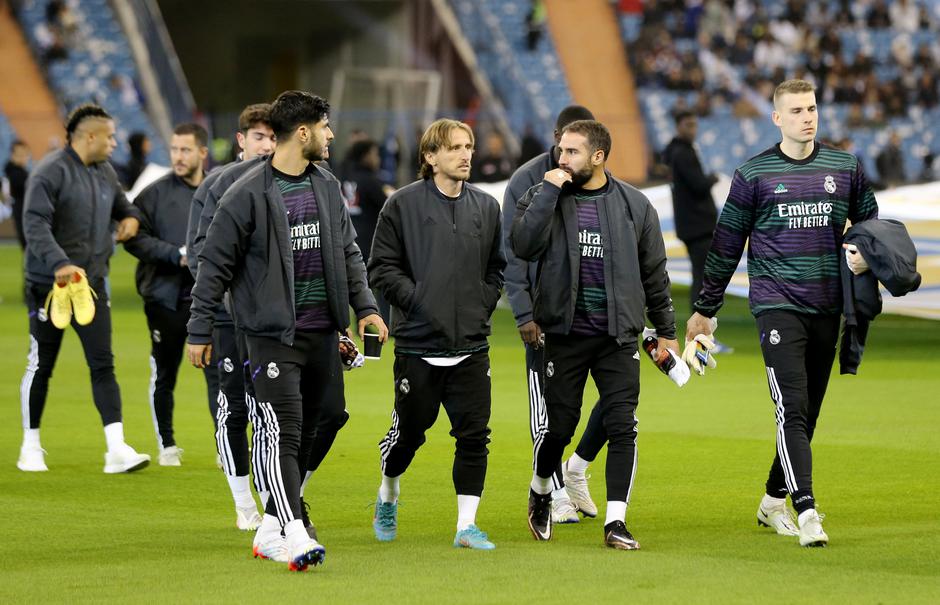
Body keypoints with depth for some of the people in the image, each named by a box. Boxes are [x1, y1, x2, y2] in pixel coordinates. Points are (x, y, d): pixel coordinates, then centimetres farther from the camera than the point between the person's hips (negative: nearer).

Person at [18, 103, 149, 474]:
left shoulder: (105, 173, 11)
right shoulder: (51, 172, -13)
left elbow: (121, 204, 32)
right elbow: (35, 224, -21)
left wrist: (130, 218, 9)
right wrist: (59, 263, -34)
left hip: (92, 283, 6)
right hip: (49, 285, -6)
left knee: (103, 365, -4)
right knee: (41, 366, 6)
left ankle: (116, 449, -10)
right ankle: (31, 446, 19)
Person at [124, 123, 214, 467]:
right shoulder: (155, 193, -2)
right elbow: (134, 239, -8)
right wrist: (177, 254, -17)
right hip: (165, 297, -1)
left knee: (218, 370, -6)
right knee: (164, 375, 8)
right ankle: (167, 445, 20)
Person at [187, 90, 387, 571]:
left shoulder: (327, 189, 11)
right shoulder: (249, 194, -8)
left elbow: (349, 254, 19)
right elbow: (215, 265, -4)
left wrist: (365, 306, 6)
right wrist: (199, 331, -4)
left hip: (322, 334, 7)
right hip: (273, 335, -7)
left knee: (306, 436, 11)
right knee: (284, 433, -14)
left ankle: (270, 531, 21)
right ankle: (295, 536, -21)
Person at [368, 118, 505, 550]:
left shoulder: (486, 207, 10)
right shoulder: (403, 204, -4)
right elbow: (382, 268, -3)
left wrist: (483, 305, 4)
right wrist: (417, 300, -12)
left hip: (471, 346, 3)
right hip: (418, 343, -3)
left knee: (474, 435, -3)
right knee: (409, 430, 8)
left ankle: (467, 524, 3)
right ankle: (387, 497, 36)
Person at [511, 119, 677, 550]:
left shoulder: (634, 205, 4)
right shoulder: (544, 197, 1)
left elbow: (654, 273, 11)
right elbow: (523, 245, -17)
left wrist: (666, 331, 13)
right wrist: (548, 191, -18)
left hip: (619, 336, 1)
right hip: (565, 333, -1)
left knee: (622, 427, -7)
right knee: (559, 427, 4)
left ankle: (616, 521, -3)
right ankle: (540, 493, 32)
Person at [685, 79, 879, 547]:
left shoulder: (846, 168, 9)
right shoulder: (753, 174, 1)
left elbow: (872, 226, 22)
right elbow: (726, 245, 7)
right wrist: (704, 308, 10)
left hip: (827, 309, 4)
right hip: (776, 306, -4)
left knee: (807, 413, 9)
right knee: (792, 409, -15)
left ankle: (774, 501, 24)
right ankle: (806, 512, -22)